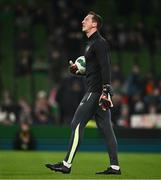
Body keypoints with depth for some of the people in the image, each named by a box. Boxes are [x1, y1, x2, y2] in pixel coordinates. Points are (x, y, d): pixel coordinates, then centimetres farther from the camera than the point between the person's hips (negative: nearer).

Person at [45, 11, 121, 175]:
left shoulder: (99, 43, -10)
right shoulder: (92, 43, 21)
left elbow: (105, 68, -20)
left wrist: (105, 91, -26)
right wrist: (77, 70, 15)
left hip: (96, 91, -10)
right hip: (98, 92, 10)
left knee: (77, 124, -9)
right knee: (106, 128, 7)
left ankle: (67, 164, -8)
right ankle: (115, 166, 6)